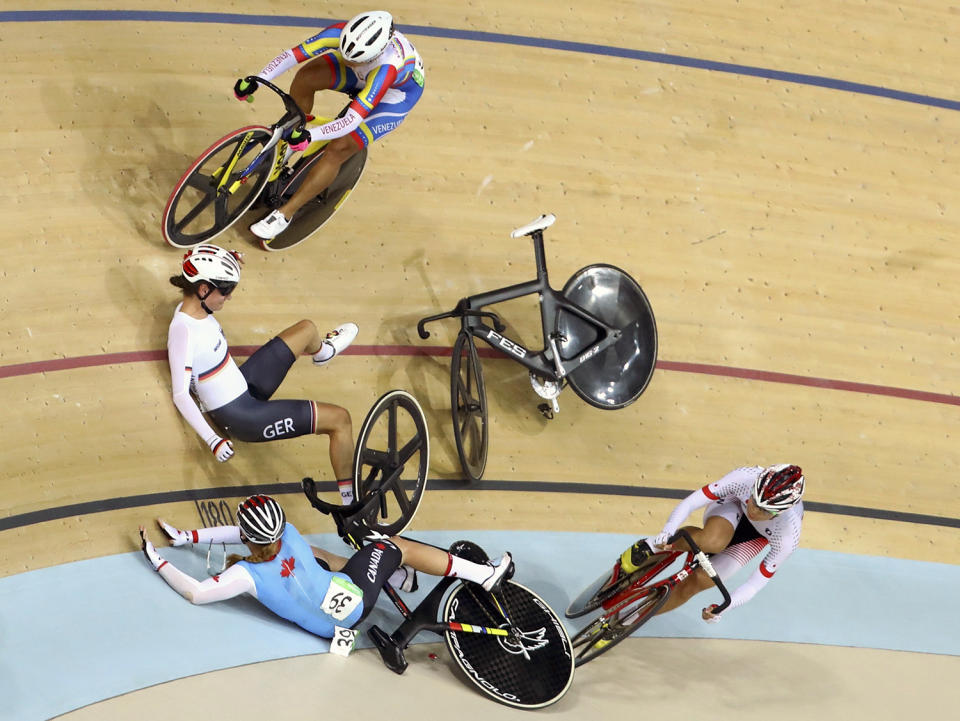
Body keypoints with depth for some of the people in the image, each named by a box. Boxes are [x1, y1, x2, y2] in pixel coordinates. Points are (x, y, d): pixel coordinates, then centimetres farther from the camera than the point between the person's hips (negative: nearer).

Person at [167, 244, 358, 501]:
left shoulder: (195, 308, -3)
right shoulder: (182, 331, -29)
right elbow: (180, 395, -31)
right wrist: (213, 440, -37)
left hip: (247, 386, 9)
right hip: (241, 418, -9)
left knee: (307, 329, 18)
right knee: (340, 419, -10)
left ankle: (323, 352, 57)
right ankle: (350, 499, 4)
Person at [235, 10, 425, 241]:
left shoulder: (387, 67, -45)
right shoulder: (342, 33, -33)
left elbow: (353, 120, -47)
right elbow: (293, 54, -29)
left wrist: (311, 135, -59)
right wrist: (255, 81, -37)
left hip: (398, 90, -5)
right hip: (362, 75, 5)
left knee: (339, 149, -19)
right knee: (307, 76, -20)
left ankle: (285, 213, -7)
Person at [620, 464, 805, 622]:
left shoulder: (788, 538, -38)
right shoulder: (744, 478, -40)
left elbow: (757, 582, -26)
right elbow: (690, 502, -33)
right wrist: (667, 531, -49)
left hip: (761, 533, 1)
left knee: (700, 580, -13)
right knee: (712, 541, -39)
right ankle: (654, 545, -9)